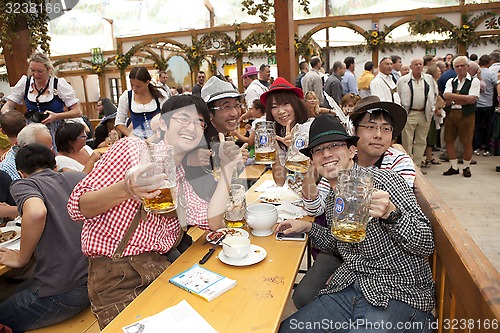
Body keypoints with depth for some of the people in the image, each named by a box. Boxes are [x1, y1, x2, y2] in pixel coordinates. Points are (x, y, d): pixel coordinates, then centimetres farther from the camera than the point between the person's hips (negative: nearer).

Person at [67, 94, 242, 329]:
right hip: (115, 275, -5)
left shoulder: (182, 183, 16)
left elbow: (212, 222, 1)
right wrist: (124, 190, -28)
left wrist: (227, 169, -1)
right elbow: (77, 206, -9)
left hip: (160, 268, 5)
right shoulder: (132, 149, -4)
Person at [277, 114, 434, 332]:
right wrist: (308, 227, 9)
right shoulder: (332, 199, 9)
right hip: (349, 288, 7)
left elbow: (426, 245, -15)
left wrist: (391, 214, -33)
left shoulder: (383, 180, -12)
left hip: (398, 295, -6)